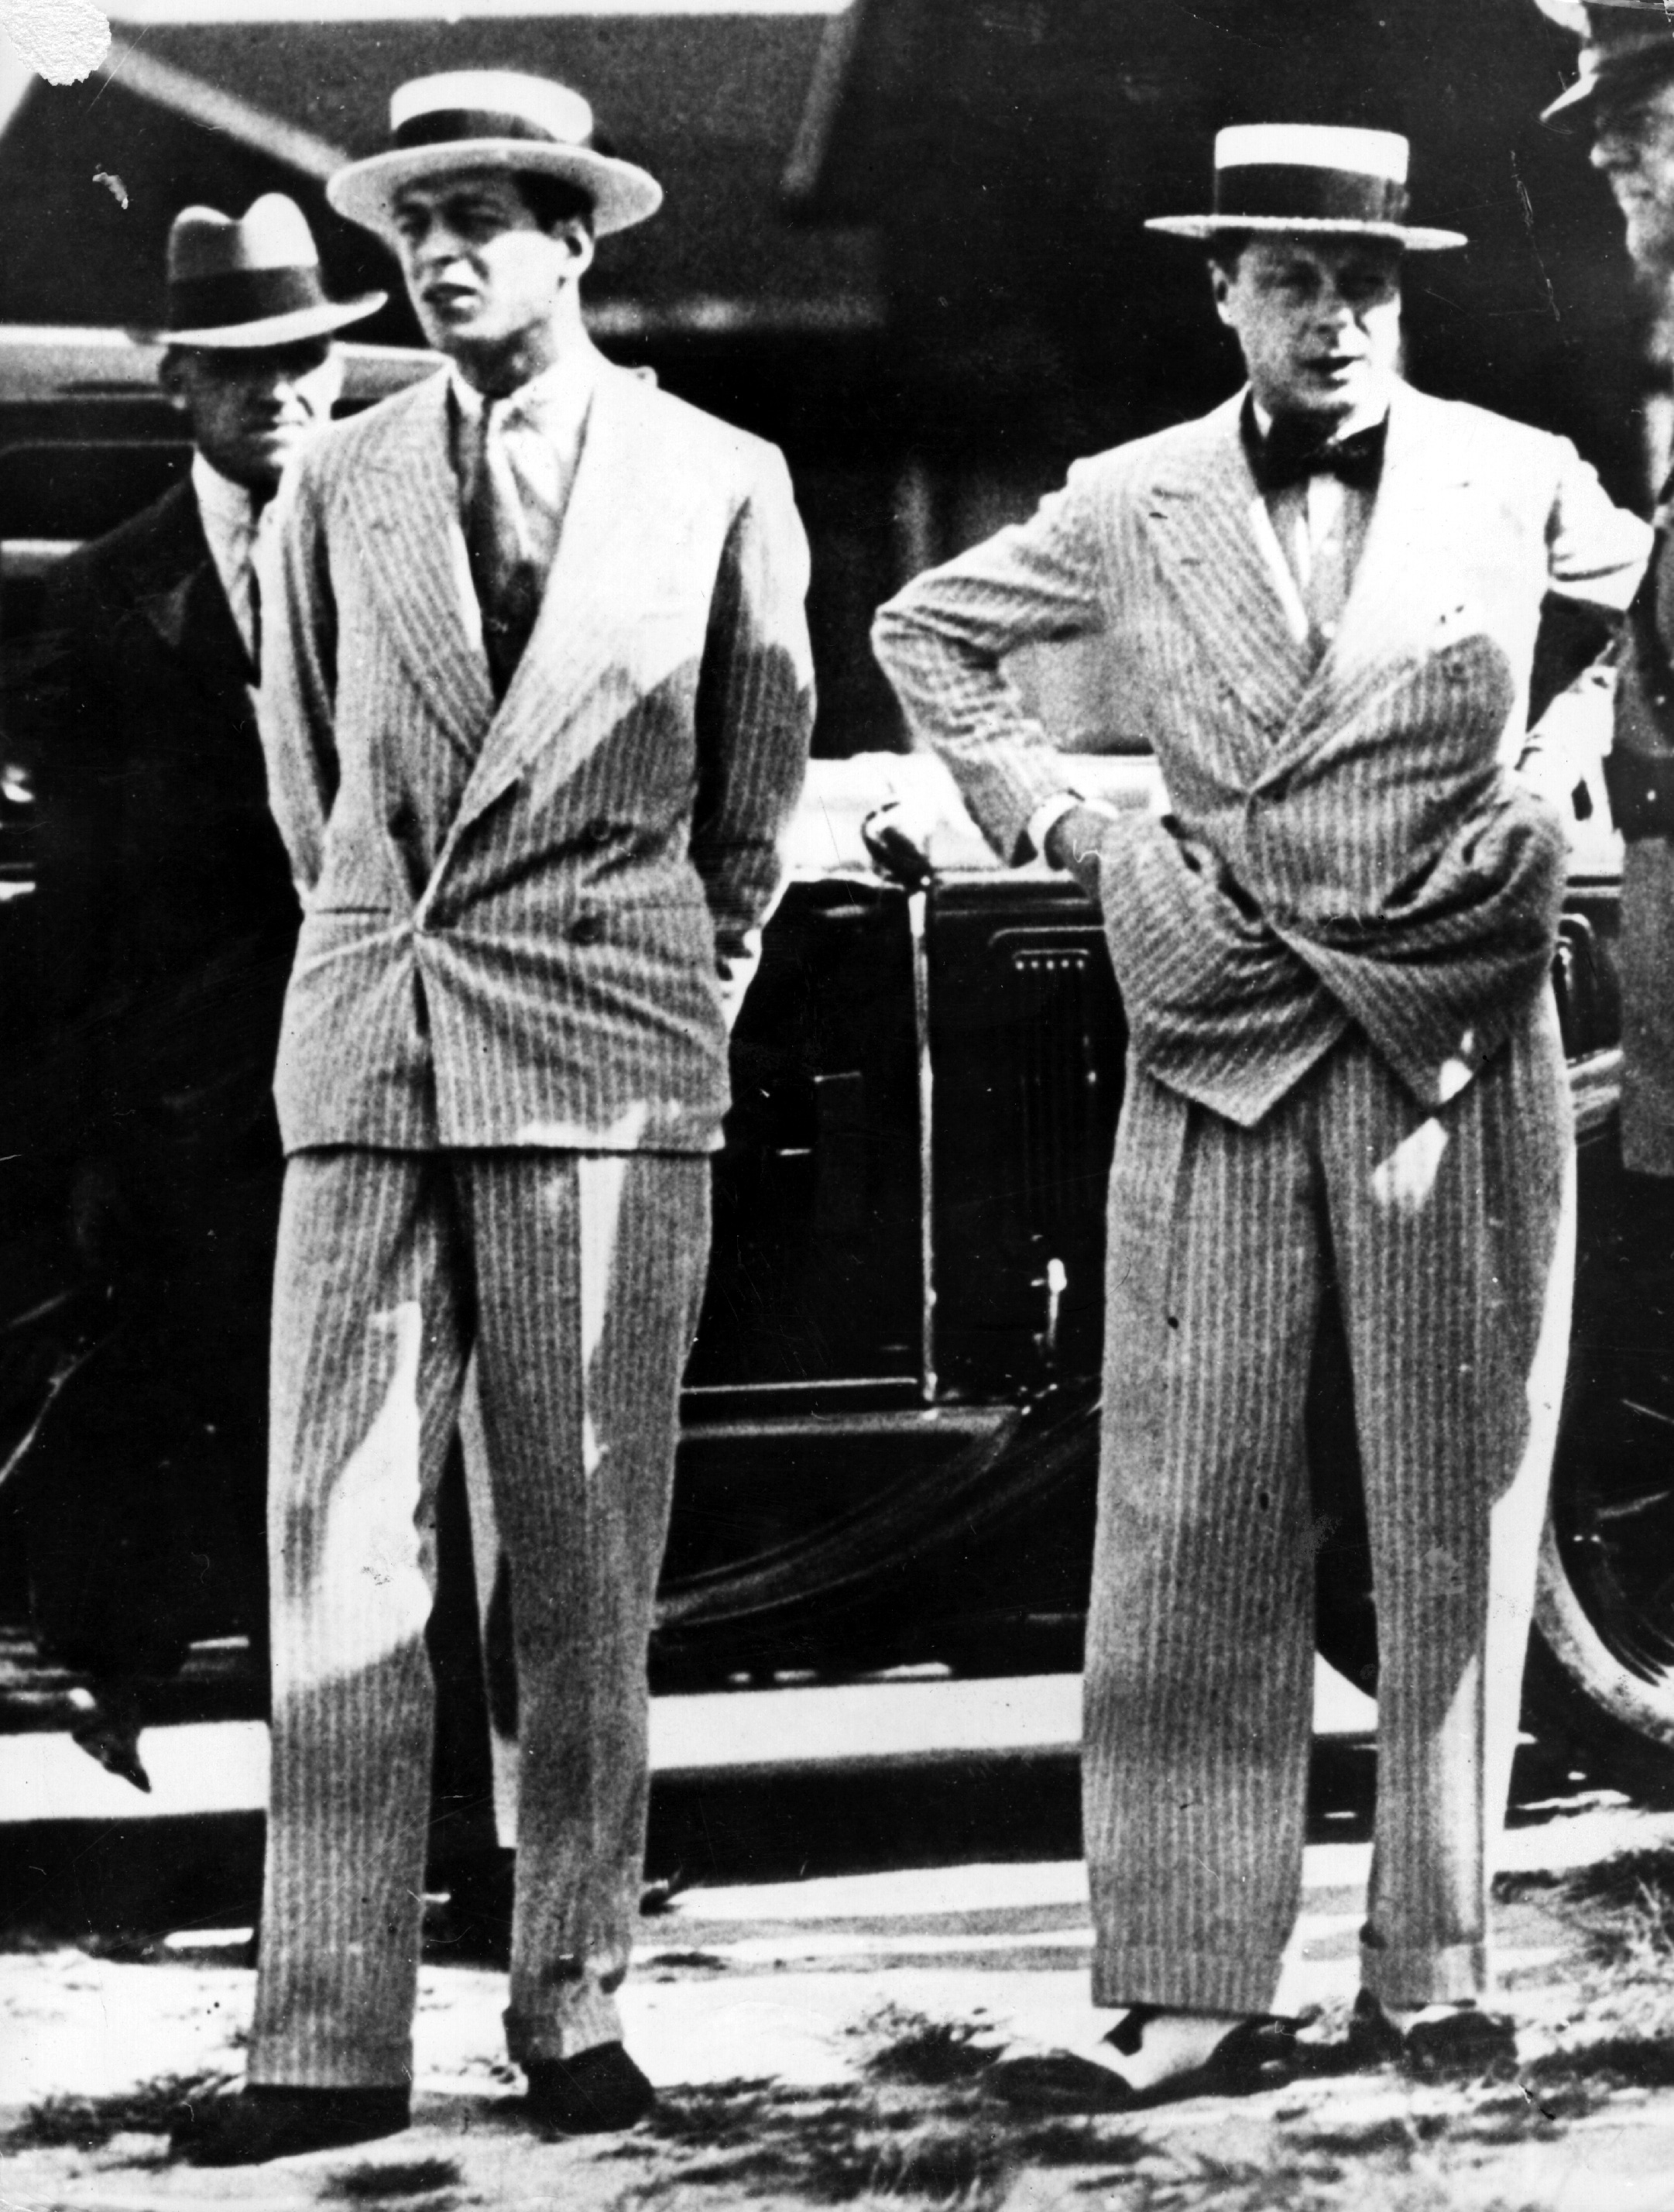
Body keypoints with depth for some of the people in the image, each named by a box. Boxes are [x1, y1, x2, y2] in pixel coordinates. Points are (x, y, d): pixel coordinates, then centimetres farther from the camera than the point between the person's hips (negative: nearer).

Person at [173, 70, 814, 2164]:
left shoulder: (721, 484, 6)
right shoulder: (337, 490, 10)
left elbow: (758, 781, 16)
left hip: (608, 1056, -2)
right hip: (368, 1049, 2)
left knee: (586, 1555, 0)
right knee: (336, 1538, -4)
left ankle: (573, 2010, 8)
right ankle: (328, 2036, -2)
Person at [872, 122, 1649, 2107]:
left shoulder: (1517, 482, 3)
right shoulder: (1131, 507, 5)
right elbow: (925, 631, 20)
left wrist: (1553, 813, 9)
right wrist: (1053, 821, 9)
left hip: (1459, 1049, 0)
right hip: (1215, 1050, 1)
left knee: (1454, 1527, 4)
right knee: (1188, 1529, -3)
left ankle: (1432, 1969, 12)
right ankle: (1184, 1989, 0)